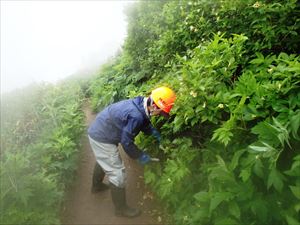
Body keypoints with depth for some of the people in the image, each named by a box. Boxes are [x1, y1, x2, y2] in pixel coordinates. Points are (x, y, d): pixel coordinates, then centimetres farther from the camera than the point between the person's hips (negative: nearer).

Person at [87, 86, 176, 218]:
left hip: (98, 131, 10)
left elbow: (144, 123, 16)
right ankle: (121, 209, 19)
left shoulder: (140, 104, -4)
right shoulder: (136, 115, -32)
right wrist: (140, 156, -10)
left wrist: (155, 133, 5)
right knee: (117, 173, 0)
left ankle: (97, 186, 58)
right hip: (102, 138, -10)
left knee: (103, 161, 32)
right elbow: (126, 141, -22)